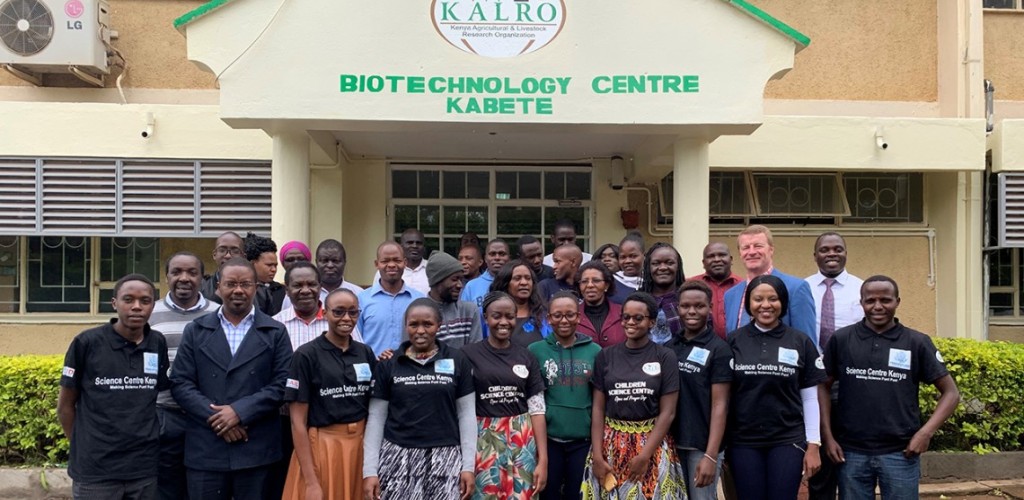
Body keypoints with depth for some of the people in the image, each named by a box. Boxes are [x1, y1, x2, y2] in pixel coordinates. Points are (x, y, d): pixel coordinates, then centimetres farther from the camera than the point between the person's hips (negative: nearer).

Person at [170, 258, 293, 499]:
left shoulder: (275, 332, 6)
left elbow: (283, 384, -3)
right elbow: (180, 383, 3)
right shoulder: (196, 331, 10)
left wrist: (240, 411, -13)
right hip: (205, 449, 1)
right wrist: (214, 417, -10)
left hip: (256, 449, -1)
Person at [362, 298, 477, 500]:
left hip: (445, 457, 0)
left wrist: (468, 466, 0)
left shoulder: (458, 361, 2)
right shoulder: (388, 365, 3)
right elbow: (376, 418, 5)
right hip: (397, 457, 1)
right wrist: (369, 470, 0)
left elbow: (466, 414, 4)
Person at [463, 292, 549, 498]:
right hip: (485, 441, -2)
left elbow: (537, 409, 3)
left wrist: (543, 459, -2)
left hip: (522, 443, 2)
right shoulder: (469, 355, -4)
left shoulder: (526, 356, 4)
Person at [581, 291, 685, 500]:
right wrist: (597, 455, -5)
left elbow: (667, 412, -5)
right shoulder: (606, 356, 3)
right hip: (611, 445, 2)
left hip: (653, 445, -1)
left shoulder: (665, 357, -2)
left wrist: (644, 456, -11)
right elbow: (598, 409, 3)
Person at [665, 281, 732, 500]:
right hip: (671, 443, 5)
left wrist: (710, 455, -17)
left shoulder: (718, 349, -7)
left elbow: (720, 405, -11)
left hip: (703, 446, -4)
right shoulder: (669, 347, 7)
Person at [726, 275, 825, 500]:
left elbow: (810, 398, 3)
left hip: (788, 441, 0)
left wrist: (813, 445, 0)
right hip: (743, 442, 0)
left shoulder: (801, 342, 1)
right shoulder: (733, 342, 0)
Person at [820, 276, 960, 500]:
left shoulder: (917, 343, 0)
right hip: (851, 452, 1)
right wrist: (827, 436, -1)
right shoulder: (841, 340, 1)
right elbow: (823, 386, 6)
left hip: (900, 453, 0)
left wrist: (926, 432, -8)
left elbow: (950, 392, 4)